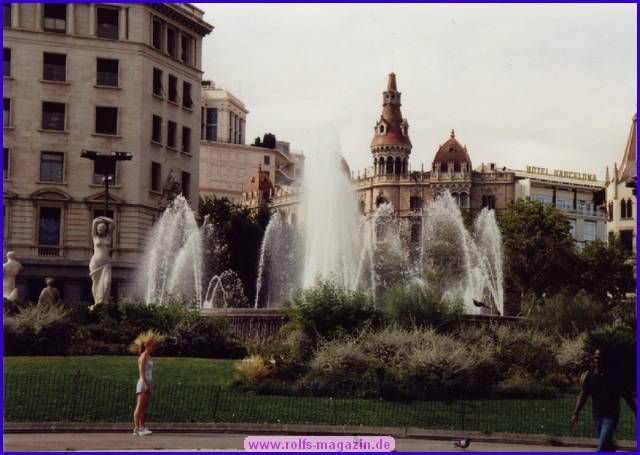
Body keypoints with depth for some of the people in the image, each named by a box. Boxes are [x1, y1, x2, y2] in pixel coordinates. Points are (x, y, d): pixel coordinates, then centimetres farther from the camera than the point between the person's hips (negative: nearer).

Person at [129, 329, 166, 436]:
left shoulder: (148, 357, 18)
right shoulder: (143, 356, -8)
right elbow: (141, 371, -16)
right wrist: (146, 384, -22)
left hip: (148, 383, 9)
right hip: (143, 382, -9)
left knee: (144, 407, 7)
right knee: (139, 407, -11)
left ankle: (141, 428, 8)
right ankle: (136, 428, -14)